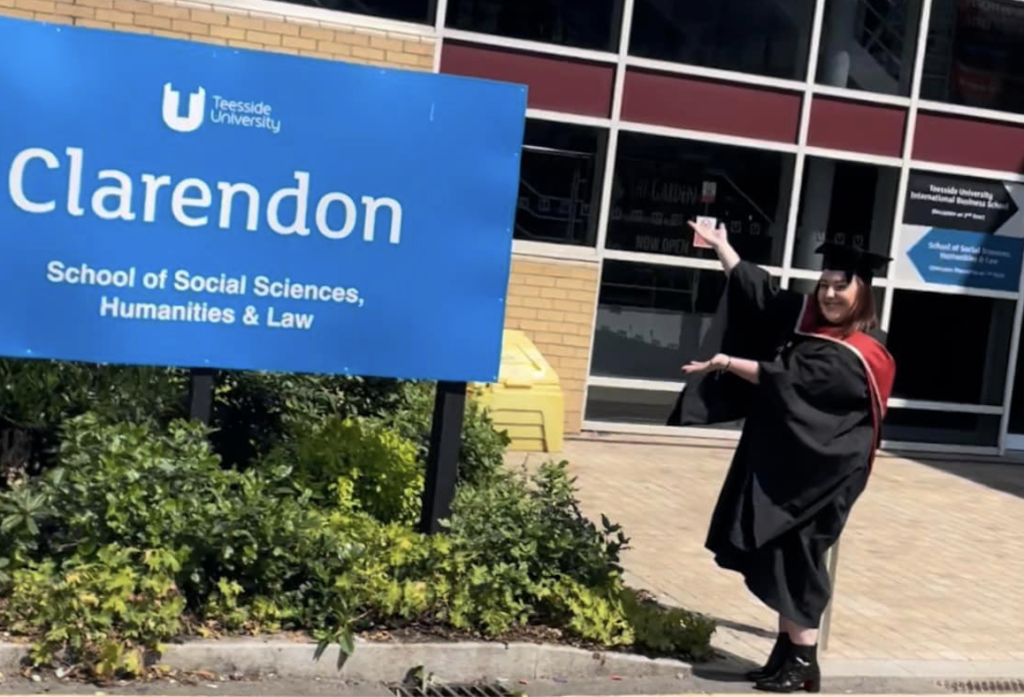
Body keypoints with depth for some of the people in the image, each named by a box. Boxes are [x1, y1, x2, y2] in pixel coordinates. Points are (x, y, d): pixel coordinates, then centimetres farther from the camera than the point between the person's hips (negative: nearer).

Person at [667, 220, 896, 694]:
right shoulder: (807, 318, 8)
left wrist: (728, 362, -20)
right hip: (780, 460, 8)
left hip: (816, 471, -8)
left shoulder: (859, 356, -16)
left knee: (792, 559, -6)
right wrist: (721, 245, 16)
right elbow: (757, 290, 15)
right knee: (776, 558, 10)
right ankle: (787, 648, 19)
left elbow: (790, 380, -22)